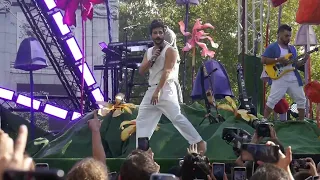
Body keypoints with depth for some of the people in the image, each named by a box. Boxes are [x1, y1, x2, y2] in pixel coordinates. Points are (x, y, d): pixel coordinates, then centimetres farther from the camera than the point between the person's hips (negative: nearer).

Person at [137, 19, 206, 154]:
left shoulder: (169, 50, -7)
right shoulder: (149, 52, 16)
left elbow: (167, 72, -16)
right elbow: (141, 71, 9)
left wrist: (158, 91, -23)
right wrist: (152, 59, -8)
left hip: (165, 89, -8)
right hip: (151, 89, 8)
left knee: (177, 118, -17)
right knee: (142, 121, 7)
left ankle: (200, 142, -15)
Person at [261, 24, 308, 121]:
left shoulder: (292, 48, 19)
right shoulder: (272, 47, -1)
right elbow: (263, 60, -10)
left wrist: (304, 60, 2)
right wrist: (278, 60, -17)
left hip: (293, 79, 6)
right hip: (279, 78, -6)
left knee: (301, 99, 6)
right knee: (273, 100, -12)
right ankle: (264, 120, -6)